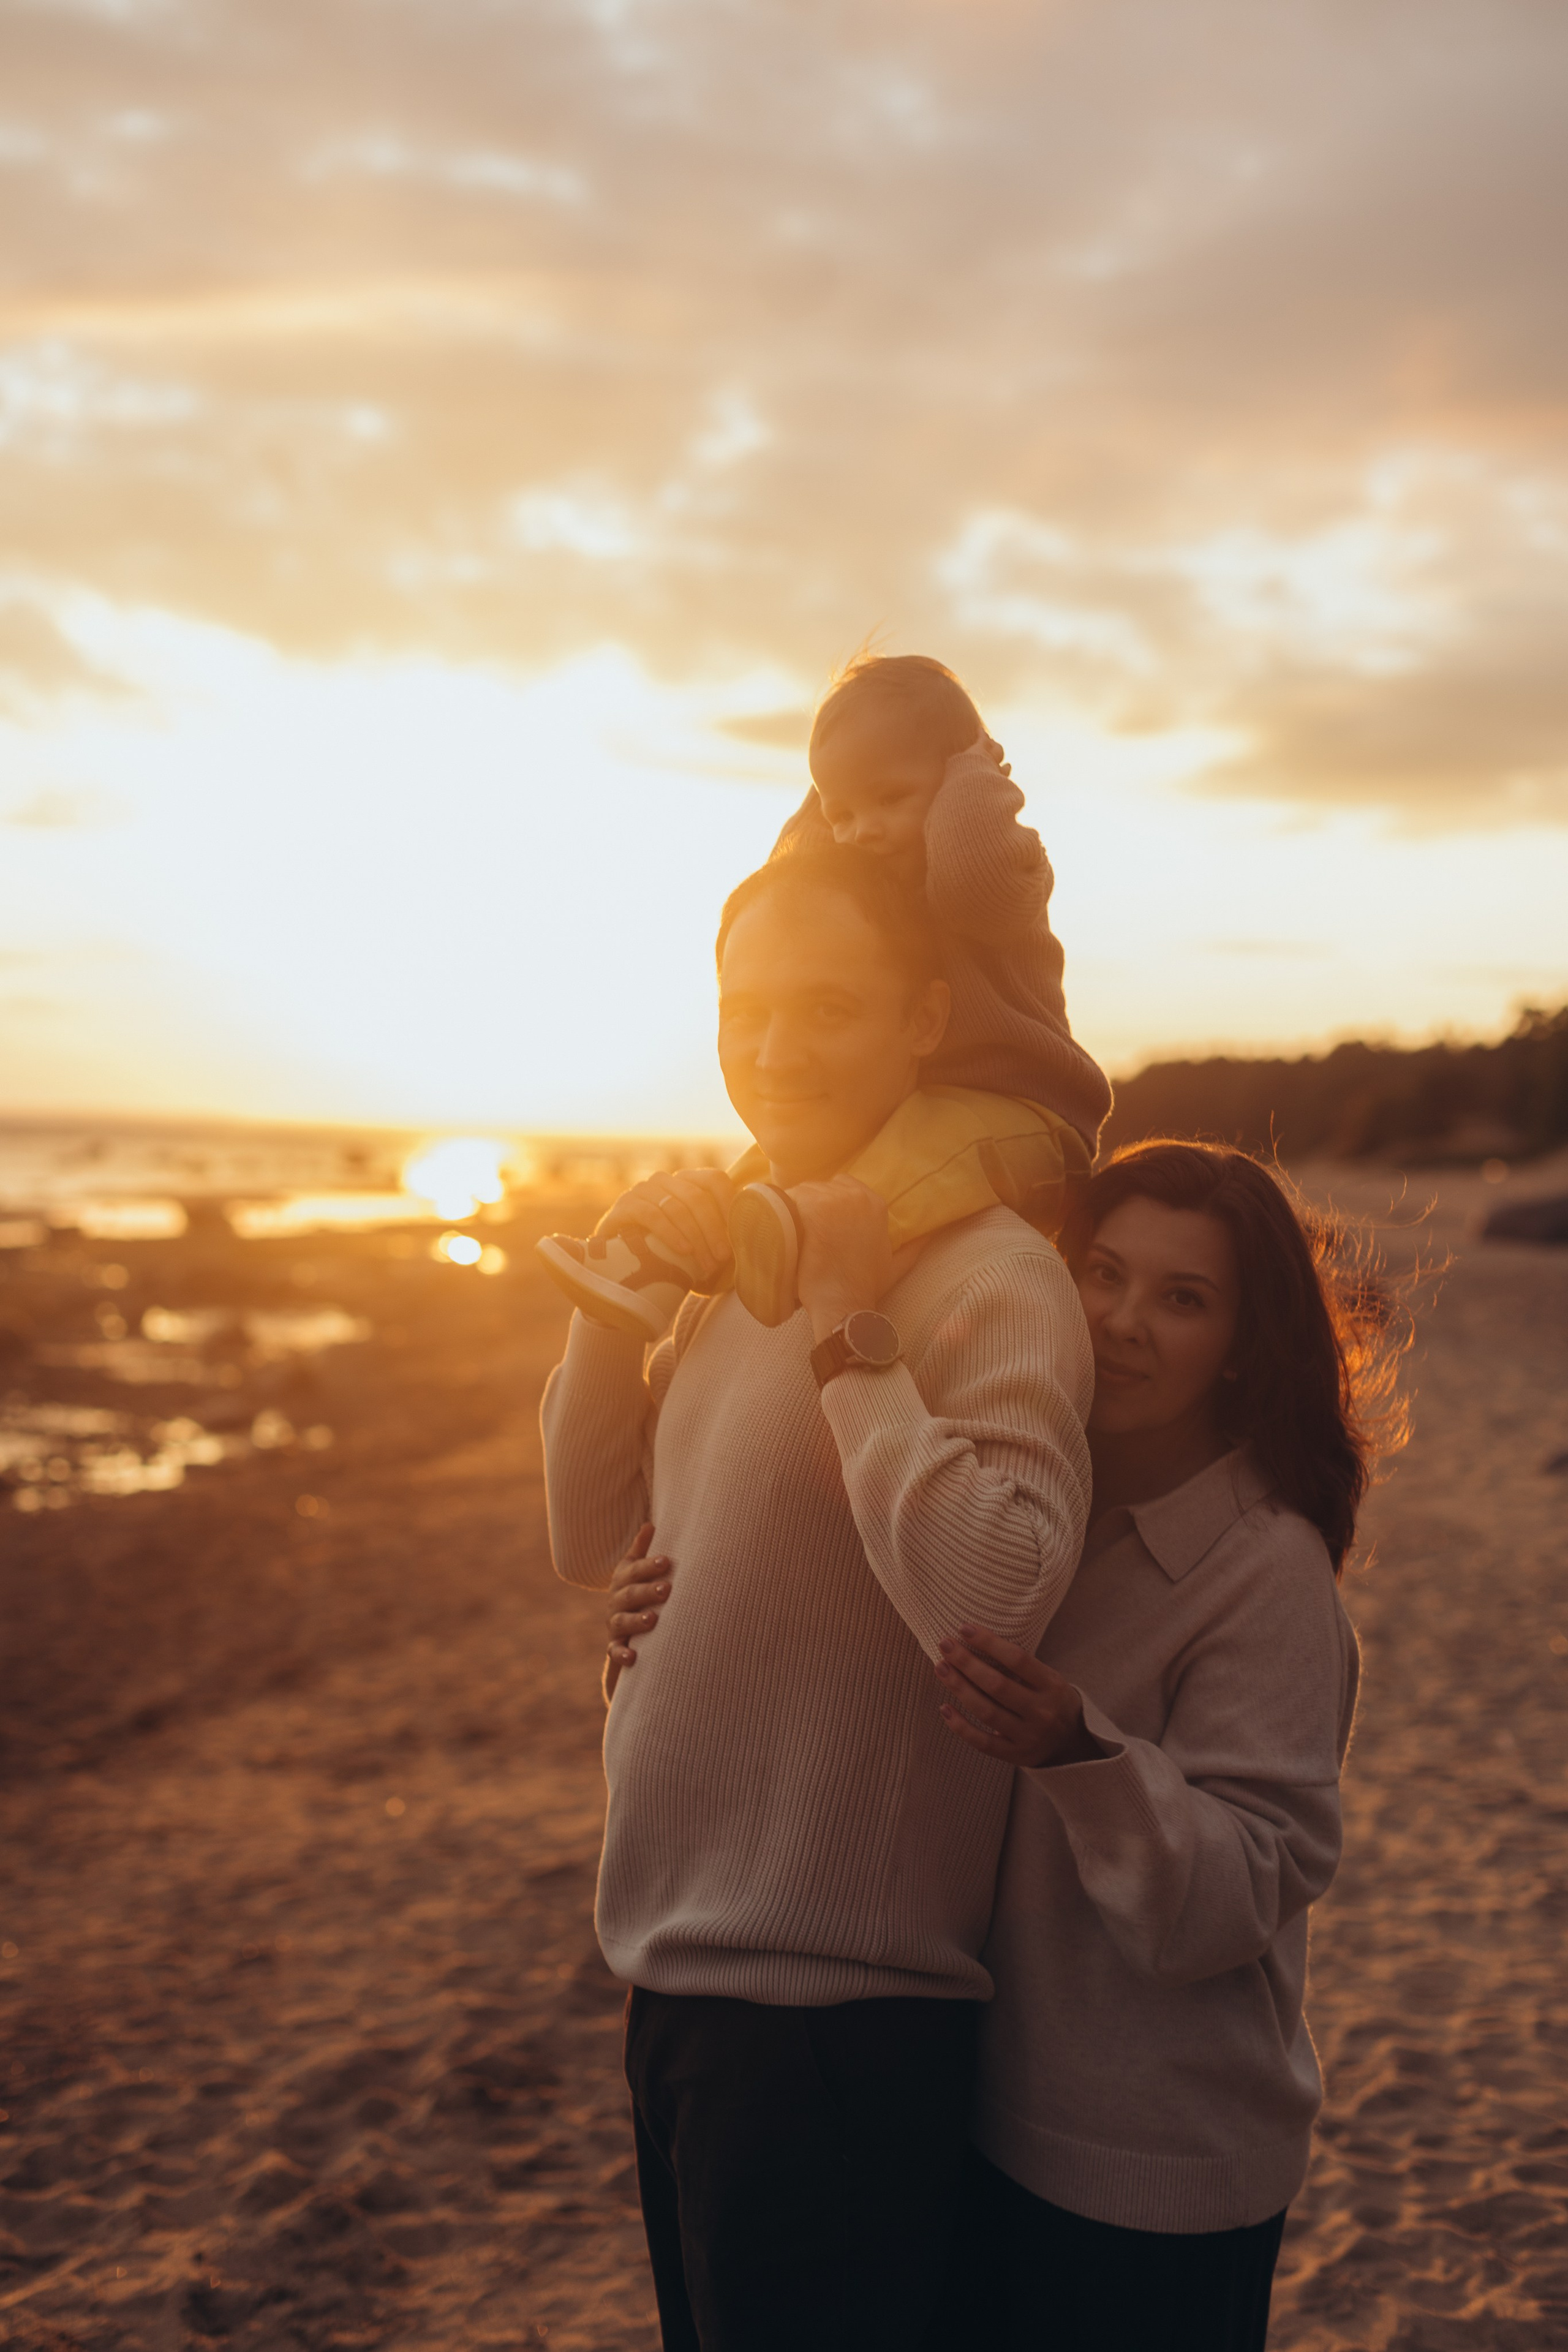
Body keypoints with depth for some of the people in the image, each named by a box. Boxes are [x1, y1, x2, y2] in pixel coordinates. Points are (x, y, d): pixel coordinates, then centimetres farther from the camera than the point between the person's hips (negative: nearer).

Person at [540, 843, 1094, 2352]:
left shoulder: (989, 1279, -18)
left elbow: (995, 1603, -31)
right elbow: (591, 1542, 11)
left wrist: (853, 1333, -26)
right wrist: (614, 1301, -2)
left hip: (832, 2004, -8)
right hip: (680, 1965, 8)